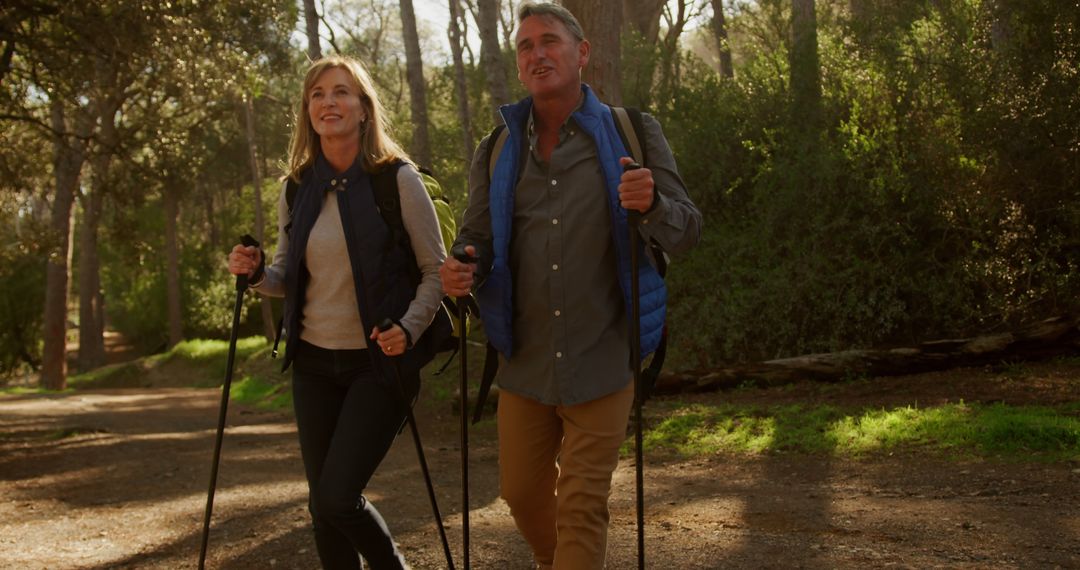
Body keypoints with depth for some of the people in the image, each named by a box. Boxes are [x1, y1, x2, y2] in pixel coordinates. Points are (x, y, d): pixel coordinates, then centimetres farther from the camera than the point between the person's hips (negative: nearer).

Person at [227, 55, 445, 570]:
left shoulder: (398, 179, -8)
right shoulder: (297, 189, 5)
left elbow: (436, 271, -4)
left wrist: (408, 328, -20)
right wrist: (257, 272, -6)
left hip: (378, 362, -5)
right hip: (314, 362, 5)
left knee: (337, 498, -11)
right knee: (322, 503, 8)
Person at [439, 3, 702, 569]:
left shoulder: (632, 134, -3)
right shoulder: (496, 152, 4)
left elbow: (685, 233, -6)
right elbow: (476, 239, 5)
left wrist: (651, 205, -29)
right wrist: (461, 271, -19)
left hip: (601, 359, -3)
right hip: (526, 359, 4)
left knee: (582, 506, 0)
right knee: (521, 492, 17)